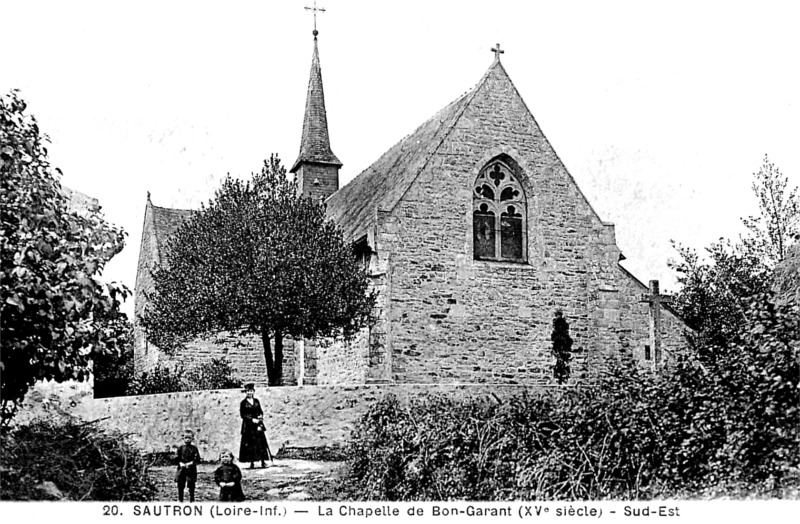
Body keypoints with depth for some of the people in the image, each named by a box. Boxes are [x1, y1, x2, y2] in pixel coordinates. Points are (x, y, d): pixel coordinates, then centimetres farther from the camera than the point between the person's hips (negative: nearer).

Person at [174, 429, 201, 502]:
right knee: (180, 486, 5)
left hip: (191, 470, -2)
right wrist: (180, 463, -13)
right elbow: (177, 459, 5)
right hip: (181, 470, 2)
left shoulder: (194, 448, 0)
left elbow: (197, 460, -5)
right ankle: (180, 500, 16)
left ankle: (192, 501, 12)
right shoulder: (180, 448, 6)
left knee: (191, 487, 3)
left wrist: (190, 463, -17)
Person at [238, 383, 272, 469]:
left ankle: (263, 462, 2)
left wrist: (261, 416, -7)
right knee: (250, 444, -4)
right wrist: (252, 419, -14)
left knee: (261, 442, -2)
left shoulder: (256, 401, 11)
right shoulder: (243, 403, -1)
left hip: (258, 424, 3)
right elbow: (242, 415, -5)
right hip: (248, 426, -3)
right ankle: (252, 463, 2)